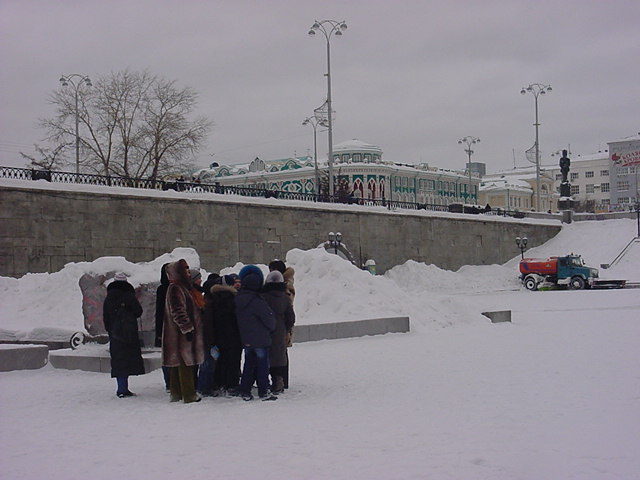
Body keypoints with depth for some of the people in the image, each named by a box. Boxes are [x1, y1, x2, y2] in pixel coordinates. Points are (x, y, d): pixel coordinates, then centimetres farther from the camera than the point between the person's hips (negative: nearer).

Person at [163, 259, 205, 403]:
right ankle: (189, 395, -4)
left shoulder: (185, 287, 20)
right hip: (182, 333, -10)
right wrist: (187, 328, -21)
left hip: (187, 332, 10)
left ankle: (176, 393, 18)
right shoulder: (175, 289, -13)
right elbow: (177, 312, -20)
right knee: (186, 364, -7)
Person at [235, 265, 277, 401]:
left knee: (249, 363, 15)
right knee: (262, 364, 2)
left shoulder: (238, 299, 2)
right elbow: (269, 317, -12)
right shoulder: (257, 301, -19)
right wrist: (271, 327, 7)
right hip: (260, 339, -7)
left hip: (245, 339, 7)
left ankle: (245, 391, 15)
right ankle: (264, 392, 4)